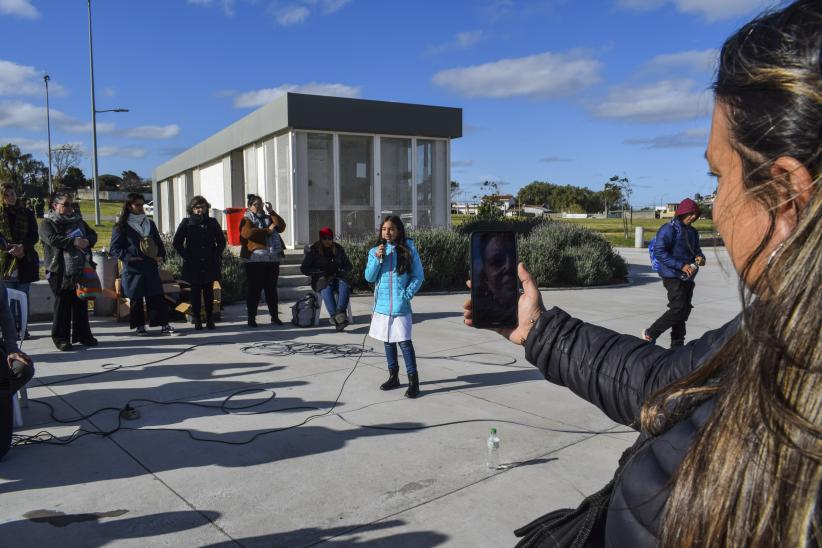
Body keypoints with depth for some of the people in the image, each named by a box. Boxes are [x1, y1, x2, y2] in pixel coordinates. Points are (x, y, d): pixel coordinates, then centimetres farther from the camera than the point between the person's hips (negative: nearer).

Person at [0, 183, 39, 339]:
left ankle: (23, 328, 11)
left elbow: (34, 236, 2)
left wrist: (22, 247, -15)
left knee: (23, 296, 4)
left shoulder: (27, 213, 9)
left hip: (25, 261, 1)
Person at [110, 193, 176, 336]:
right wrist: (128, 257, -15)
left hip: (151, 268, 4)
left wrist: (161, 256, 2)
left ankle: (164, 325, 3)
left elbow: (159, 242, 20)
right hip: (133, 269, -3)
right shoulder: (121, 227, -1)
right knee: (136, 298, 4)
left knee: (157, 297, 1)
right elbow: (115, 249, -1)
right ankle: (139, 326, 15)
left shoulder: (150, 223, 14)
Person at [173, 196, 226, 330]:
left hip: (209, 264, 1)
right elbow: (177, 242, 4)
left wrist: (217, 255, 5)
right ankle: (197, 320, 8)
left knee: (209, 293, 3)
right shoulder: (186, 223, 3)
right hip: (193, 265, -1)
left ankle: (210, 320, 9)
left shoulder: (212, 222, 9)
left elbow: (221, 241, 15)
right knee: (195, 293, 2)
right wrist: (186, 256, -4)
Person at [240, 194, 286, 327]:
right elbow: (247, 232, -17)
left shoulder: (268, 217, 20)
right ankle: (251, 318, 5)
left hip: (273, 258, 5)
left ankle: (275, 316, 16)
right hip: (255, 259, -5)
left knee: (271, 288, 10)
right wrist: (267, 230, -13)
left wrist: (271, 212, 0)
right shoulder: (247, 219, 3)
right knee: (254, 289, -1)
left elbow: (281, 226, 7)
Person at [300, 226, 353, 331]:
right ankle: (337, 317, -53)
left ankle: (340, 313, -55)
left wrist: (341, 271, -5)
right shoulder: (313, 250, 8)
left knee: (344, 286, -34)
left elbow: (349, 266, 18)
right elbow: (303, 268, 5)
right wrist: (320, 272, -10)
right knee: (327, 289, -37)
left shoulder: (339, 249, 15)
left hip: (337, 278, 2)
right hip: (321, 279, -2)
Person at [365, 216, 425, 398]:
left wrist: (407, 295, -11)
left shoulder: (409, 250, -3)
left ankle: (413, 380, -2)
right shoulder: (375, 251, 5)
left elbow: (418, 276, 0)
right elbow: (369, 277, 0)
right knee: (388, 341, 13)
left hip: (400, 306, -4)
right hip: (382, 305, 4)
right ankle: (393, 376, 27)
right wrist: (377, 259, -12)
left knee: (404, 342, -8)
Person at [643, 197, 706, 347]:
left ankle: (677, 345, 20)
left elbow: (696, 249, 26)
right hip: (673, 277, -9)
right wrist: (681, 265, -23)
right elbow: (659, 251, -20)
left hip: (687, 278, 9)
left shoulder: (692, 231, 15)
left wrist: (699, 256, 0)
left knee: (685, 311, 11)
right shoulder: (669, 229, -12)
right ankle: (650, 334, -1)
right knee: (678, 309, -16)